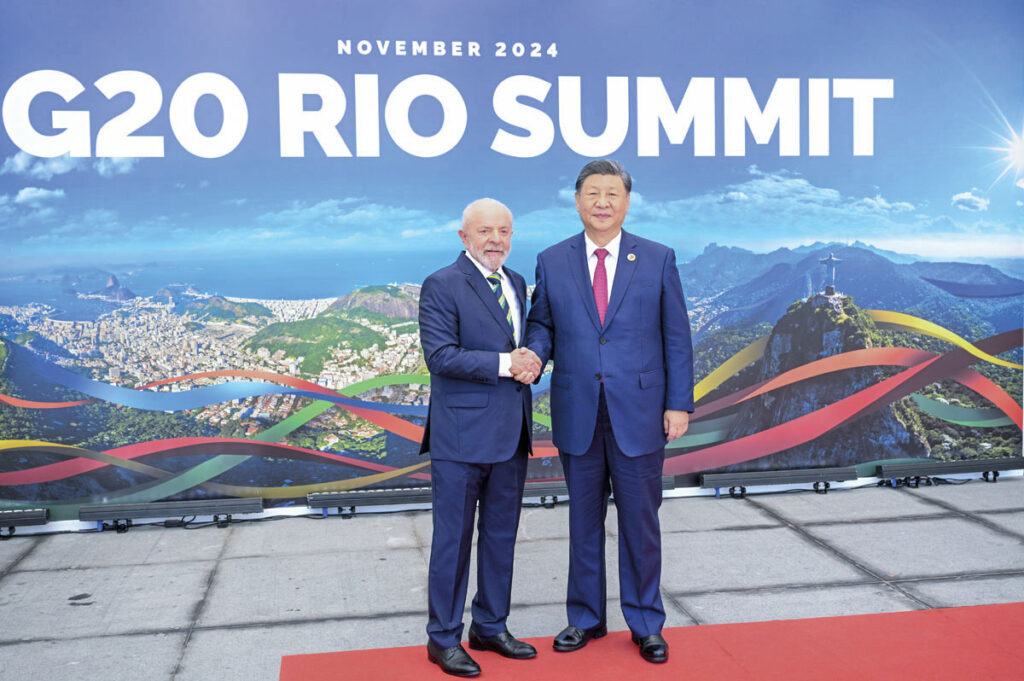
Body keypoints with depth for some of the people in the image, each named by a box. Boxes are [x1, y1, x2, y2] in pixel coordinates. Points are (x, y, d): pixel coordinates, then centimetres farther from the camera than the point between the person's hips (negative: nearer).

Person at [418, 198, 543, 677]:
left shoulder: (517, 284, 14)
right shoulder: (442, 286, -9)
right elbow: (440, 355, -18)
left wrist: (531, 362, -4)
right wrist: (505, 364, -20)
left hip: (511, 433, 7)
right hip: (462, 433, -7)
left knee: (501, 535, 16)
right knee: (453, 538, 3)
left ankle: (490, 627, 31)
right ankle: (443, 638, 18)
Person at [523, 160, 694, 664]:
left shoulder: (658, 259, 2)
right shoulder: (551, 262, 5)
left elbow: (676, 338, 2)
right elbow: (541, 323, 11)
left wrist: (679, 404, -3)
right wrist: (534, 353, -12)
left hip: (639, 414, -1)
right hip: (577, 415, 2)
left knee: (640, 521, 8)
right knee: (583, 520, 13)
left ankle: (646, 624, 25)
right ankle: (586, 618, 29)